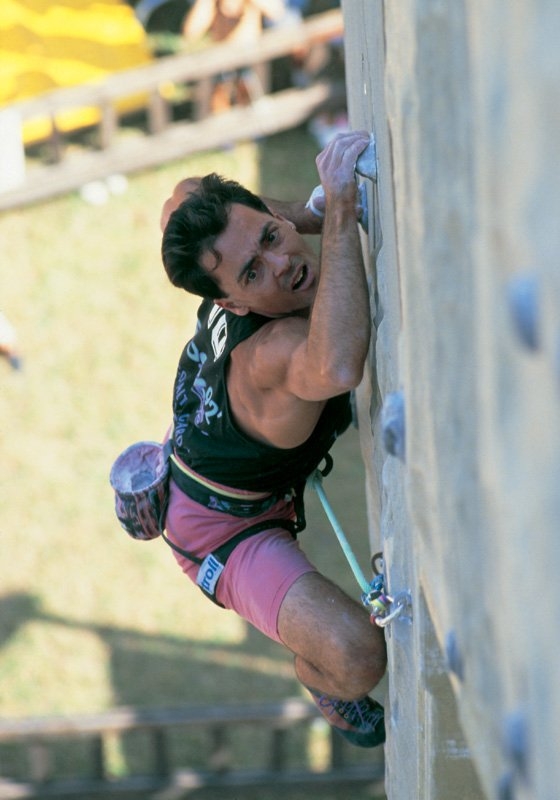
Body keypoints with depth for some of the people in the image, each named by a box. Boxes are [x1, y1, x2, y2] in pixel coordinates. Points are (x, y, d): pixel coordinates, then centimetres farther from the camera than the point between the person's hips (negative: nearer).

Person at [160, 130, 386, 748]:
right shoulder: (275, 349, -45)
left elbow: (185, 195, 2)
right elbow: (336, 368, -70)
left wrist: (311, 216, -8)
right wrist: (340, 208, -66)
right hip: (221, 531, -8)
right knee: (355, 658, -26)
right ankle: (323, 686, 12)